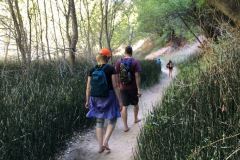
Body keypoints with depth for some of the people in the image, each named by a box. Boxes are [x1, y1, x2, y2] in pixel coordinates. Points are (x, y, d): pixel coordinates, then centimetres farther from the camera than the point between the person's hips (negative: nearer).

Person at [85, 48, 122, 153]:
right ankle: (105, 142, -3)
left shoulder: (92, 70, 0)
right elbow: (115, 86, -13)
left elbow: (88, 88, 2)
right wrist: (120, 101, -6)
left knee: (99, 122, 13)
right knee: (112, 120, 13)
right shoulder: (111, 69, -11)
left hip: (97, 98, 4)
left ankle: (100, 146, 14)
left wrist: (87, 101, 12)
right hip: (109, 97, -3)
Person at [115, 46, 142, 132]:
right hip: (133, 87, -1)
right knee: (135, 104, 22)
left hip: (123, 87, 1)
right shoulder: (135, 62, -11)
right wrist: (139, 89, -13)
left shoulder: (118, 61, -3)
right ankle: (136, 118, 43)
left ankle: (125, 126, 0)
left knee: (124, 106, 3)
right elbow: (137, 76, -15)